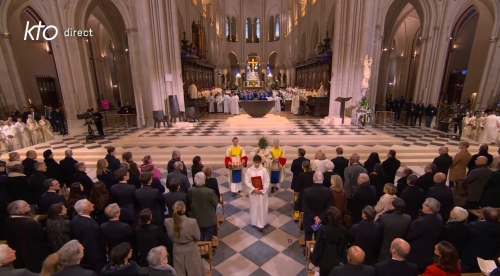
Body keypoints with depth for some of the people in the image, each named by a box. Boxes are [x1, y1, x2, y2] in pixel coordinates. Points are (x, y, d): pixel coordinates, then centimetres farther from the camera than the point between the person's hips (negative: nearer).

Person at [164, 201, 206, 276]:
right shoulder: (192, 222, -31)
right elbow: (197, 238, -15)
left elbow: (170, 236, -4)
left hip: (177, 250, 2)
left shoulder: (168, 222, -23)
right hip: (191, 250, -2)